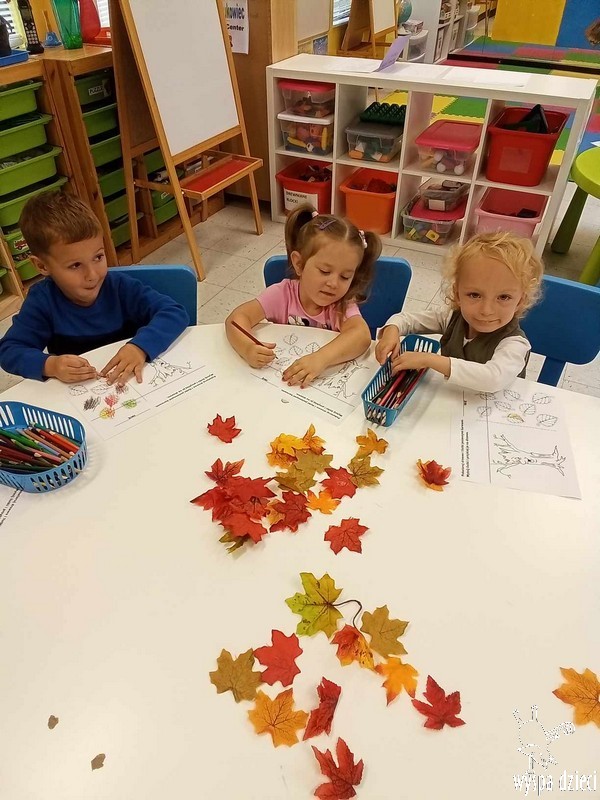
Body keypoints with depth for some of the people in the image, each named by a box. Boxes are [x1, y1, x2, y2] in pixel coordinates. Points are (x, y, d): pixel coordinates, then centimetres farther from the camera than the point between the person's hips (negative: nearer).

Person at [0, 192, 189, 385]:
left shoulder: (120, 287, -13)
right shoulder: (42, 300, -10)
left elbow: (175, 313, -19)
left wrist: (141, 346, -35)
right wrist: (49, 365, -28)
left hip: (133, 383, -1)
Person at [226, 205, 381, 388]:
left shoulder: (343, 304, -11)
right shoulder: (282, 294, -9)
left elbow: (362, 335, -30)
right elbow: (238, 317, -15)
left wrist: (321, 359, -47)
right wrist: (248, 348, -37)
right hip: (281, 377, 2)